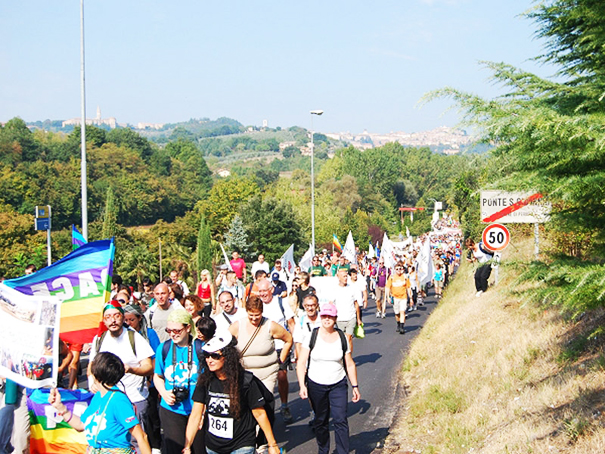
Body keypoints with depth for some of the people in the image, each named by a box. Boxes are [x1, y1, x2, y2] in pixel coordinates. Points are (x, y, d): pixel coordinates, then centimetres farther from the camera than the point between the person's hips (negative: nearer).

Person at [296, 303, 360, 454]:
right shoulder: (312, 337, -4)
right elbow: (301, 363, -7)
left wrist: (355, 386, 7)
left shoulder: (341, 338, 1)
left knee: (340, 420, -9)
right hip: (316, 385, 0)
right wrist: (302, 385, -17)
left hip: (338, 385, 0)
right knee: (321, 421, 10)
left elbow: (350, 365, 9)